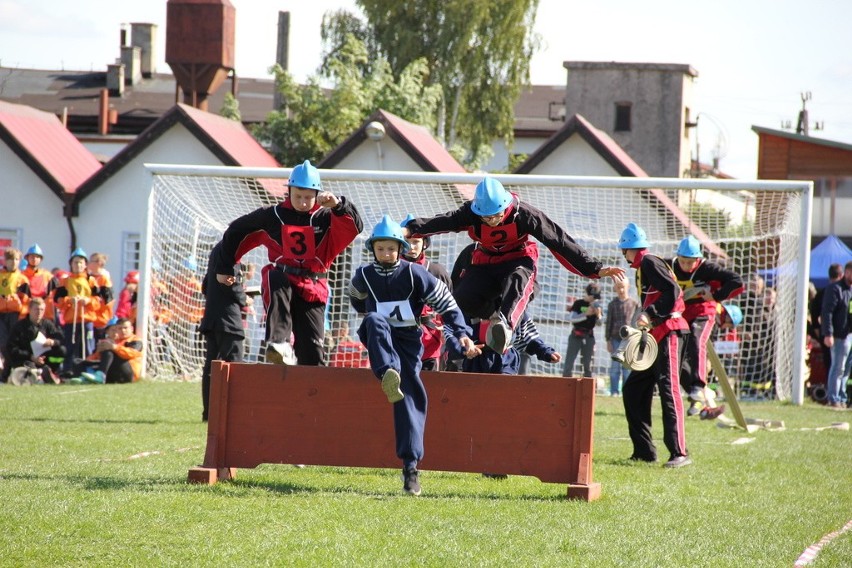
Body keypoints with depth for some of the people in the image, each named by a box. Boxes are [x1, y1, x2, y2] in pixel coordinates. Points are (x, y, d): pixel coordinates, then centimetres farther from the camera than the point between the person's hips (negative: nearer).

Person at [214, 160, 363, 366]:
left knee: (312, 349, -5)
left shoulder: (325, 217, 3)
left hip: (313, 291, 1)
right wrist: (224, 268, 18)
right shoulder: (273, 216, 4)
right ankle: (279, 343, -50)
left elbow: (356, 225, -15)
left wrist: (337, 204, -33)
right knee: (276, 280, -37)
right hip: (282, 280, -1)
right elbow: (235, 231, 15)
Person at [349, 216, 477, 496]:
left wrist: (462, 333, -13)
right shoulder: (363, 276, 1)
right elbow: (356, 300, 25)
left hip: (408, 340, -1)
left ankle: (410, 465, -17)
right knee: (374, 320, -34)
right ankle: (388, 374, -58)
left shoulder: (414, 274, -7)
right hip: (378, 341, 1)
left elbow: (445, 303, -5)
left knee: (411, 394, -15)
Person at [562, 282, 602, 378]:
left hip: (589, 337, 3)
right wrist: (586, 314, -23)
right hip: (576, 336, -3)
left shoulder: (596, 306, 7)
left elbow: (599, 323, 7)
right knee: (569, 362, -8)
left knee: (588, 364, 5)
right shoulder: (578, 304, -2)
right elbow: (573, 319, -12)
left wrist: (598, 315, -14)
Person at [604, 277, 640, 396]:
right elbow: (608, 323, 9)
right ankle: (614, 391, 2)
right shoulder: (612, 304, 9)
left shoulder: (634, 304, 7)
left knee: (627, 367, 0)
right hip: (616, 339, 1)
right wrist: (608, 341, 2)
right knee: (615, 366, -1)